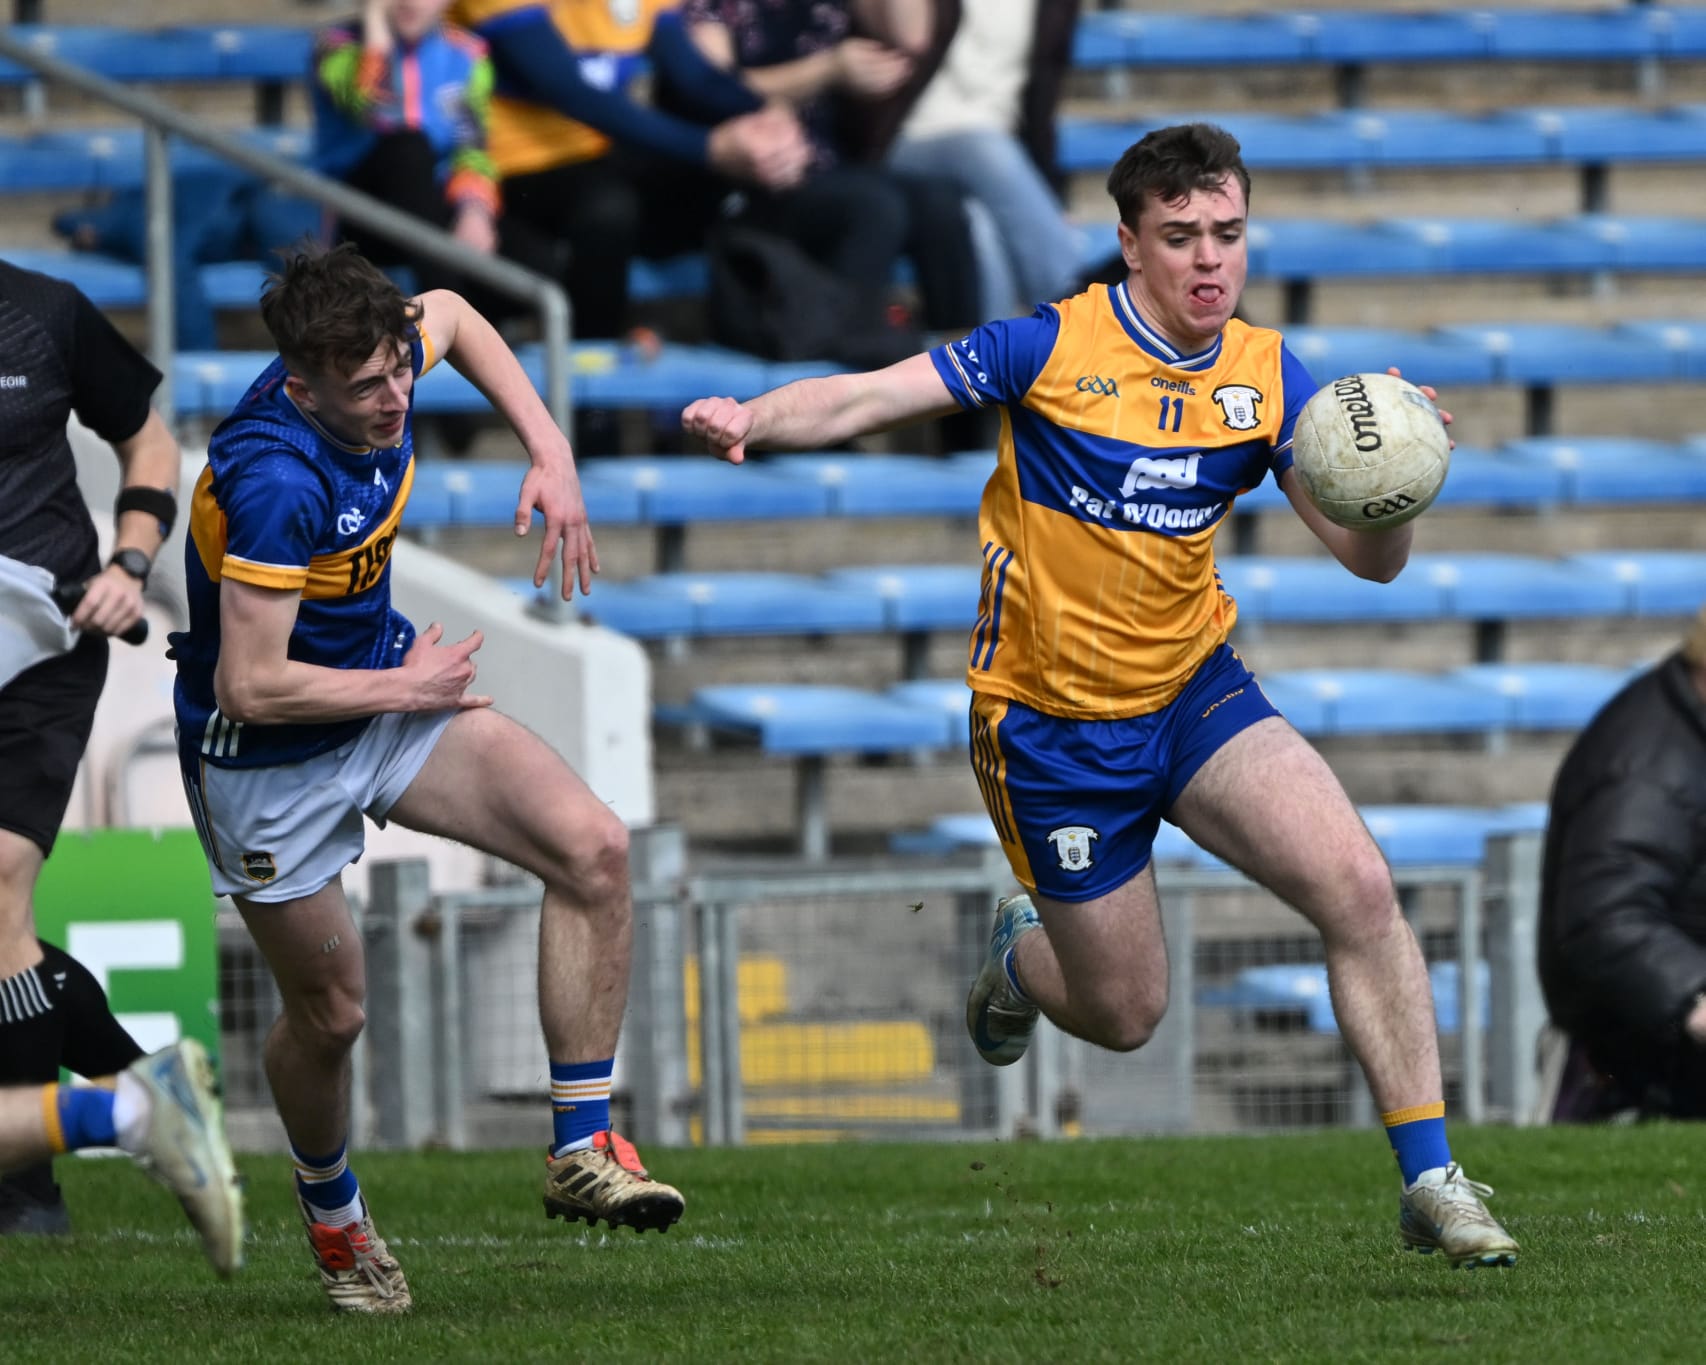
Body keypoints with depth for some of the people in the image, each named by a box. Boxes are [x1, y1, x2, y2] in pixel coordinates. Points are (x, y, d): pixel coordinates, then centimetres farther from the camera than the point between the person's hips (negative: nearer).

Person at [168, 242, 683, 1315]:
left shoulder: (376, 357, -13)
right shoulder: (277, 480, -35)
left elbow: (452, 316, 14)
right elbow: (249, 686, -33)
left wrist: (551, 452, 3)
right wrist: (408, 687, -18)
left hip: (385, 685, 7)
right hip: (268, 756, -7)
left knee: (594, 848, -12)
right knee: (330, 1011, 7)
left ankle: (583, 1147, -5)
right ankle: (331, 1212, 40)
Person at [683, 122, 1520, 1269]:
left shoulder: (1268, 377, -2)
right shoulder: (1052, 348, -13)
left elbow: (1371, 560, -4)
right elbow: (865, 399, -16)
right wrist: (751, 419, -36)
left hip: (1194, 693, 3)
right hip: (1054, 725, -3)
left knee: (1361, 891, -20)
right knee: (1124, 1016, 6)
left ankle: (1431, 1180, -12)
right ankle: (1020, 956, 45)